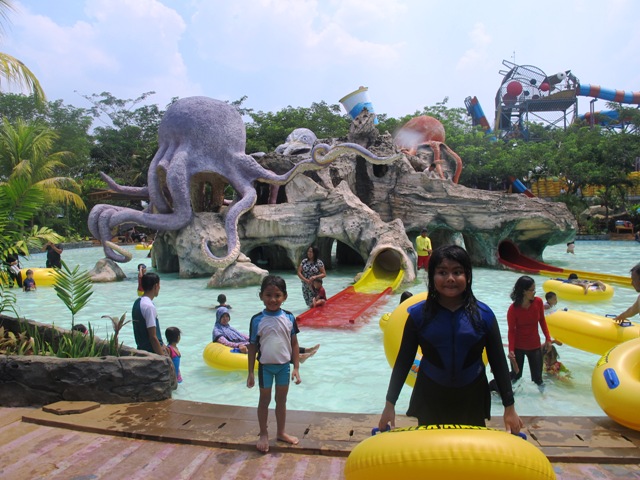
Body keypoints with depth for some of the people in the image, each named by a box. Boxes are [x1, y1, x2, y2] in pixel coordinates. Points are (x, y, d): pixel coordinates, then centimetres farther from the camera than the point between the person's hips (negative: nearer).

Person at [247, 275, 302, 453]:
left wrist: (296, 368, -2)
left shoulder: (289, 317, -8)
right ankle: (264, 434, 33)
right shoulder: (257, 320, -13)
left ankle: (281, 433, 37)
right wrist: (250, 373, -3)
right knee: (265, 400, 15)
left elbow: (294, 343, -1)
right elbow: (253, 346, -5)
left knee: (282, 400, 18)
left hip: (284, 365, 2)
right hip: (265, 366, -2)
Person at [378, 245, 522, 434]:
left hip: (472, 398, 1)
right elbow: (404, 361, -3)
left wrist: (509, 407, 1)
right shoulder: (419, 314, -9)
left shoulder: (483, 314, -7)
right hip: (430, 397, 0)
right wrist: (390, 404, -2)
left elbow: (498, 362, 0)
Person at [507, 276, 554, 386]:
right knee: (516, 376, 8)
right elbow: (511, 330, -14)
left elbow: (542, 320, 4)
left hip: (535, 346, 3)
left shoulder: (538, 302, -12)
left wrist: (548, 338, 3)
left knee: (537, 378, 8)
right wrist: (511, 350, -21)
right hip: (518, 347, -3)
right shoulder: (513, 309, -22)